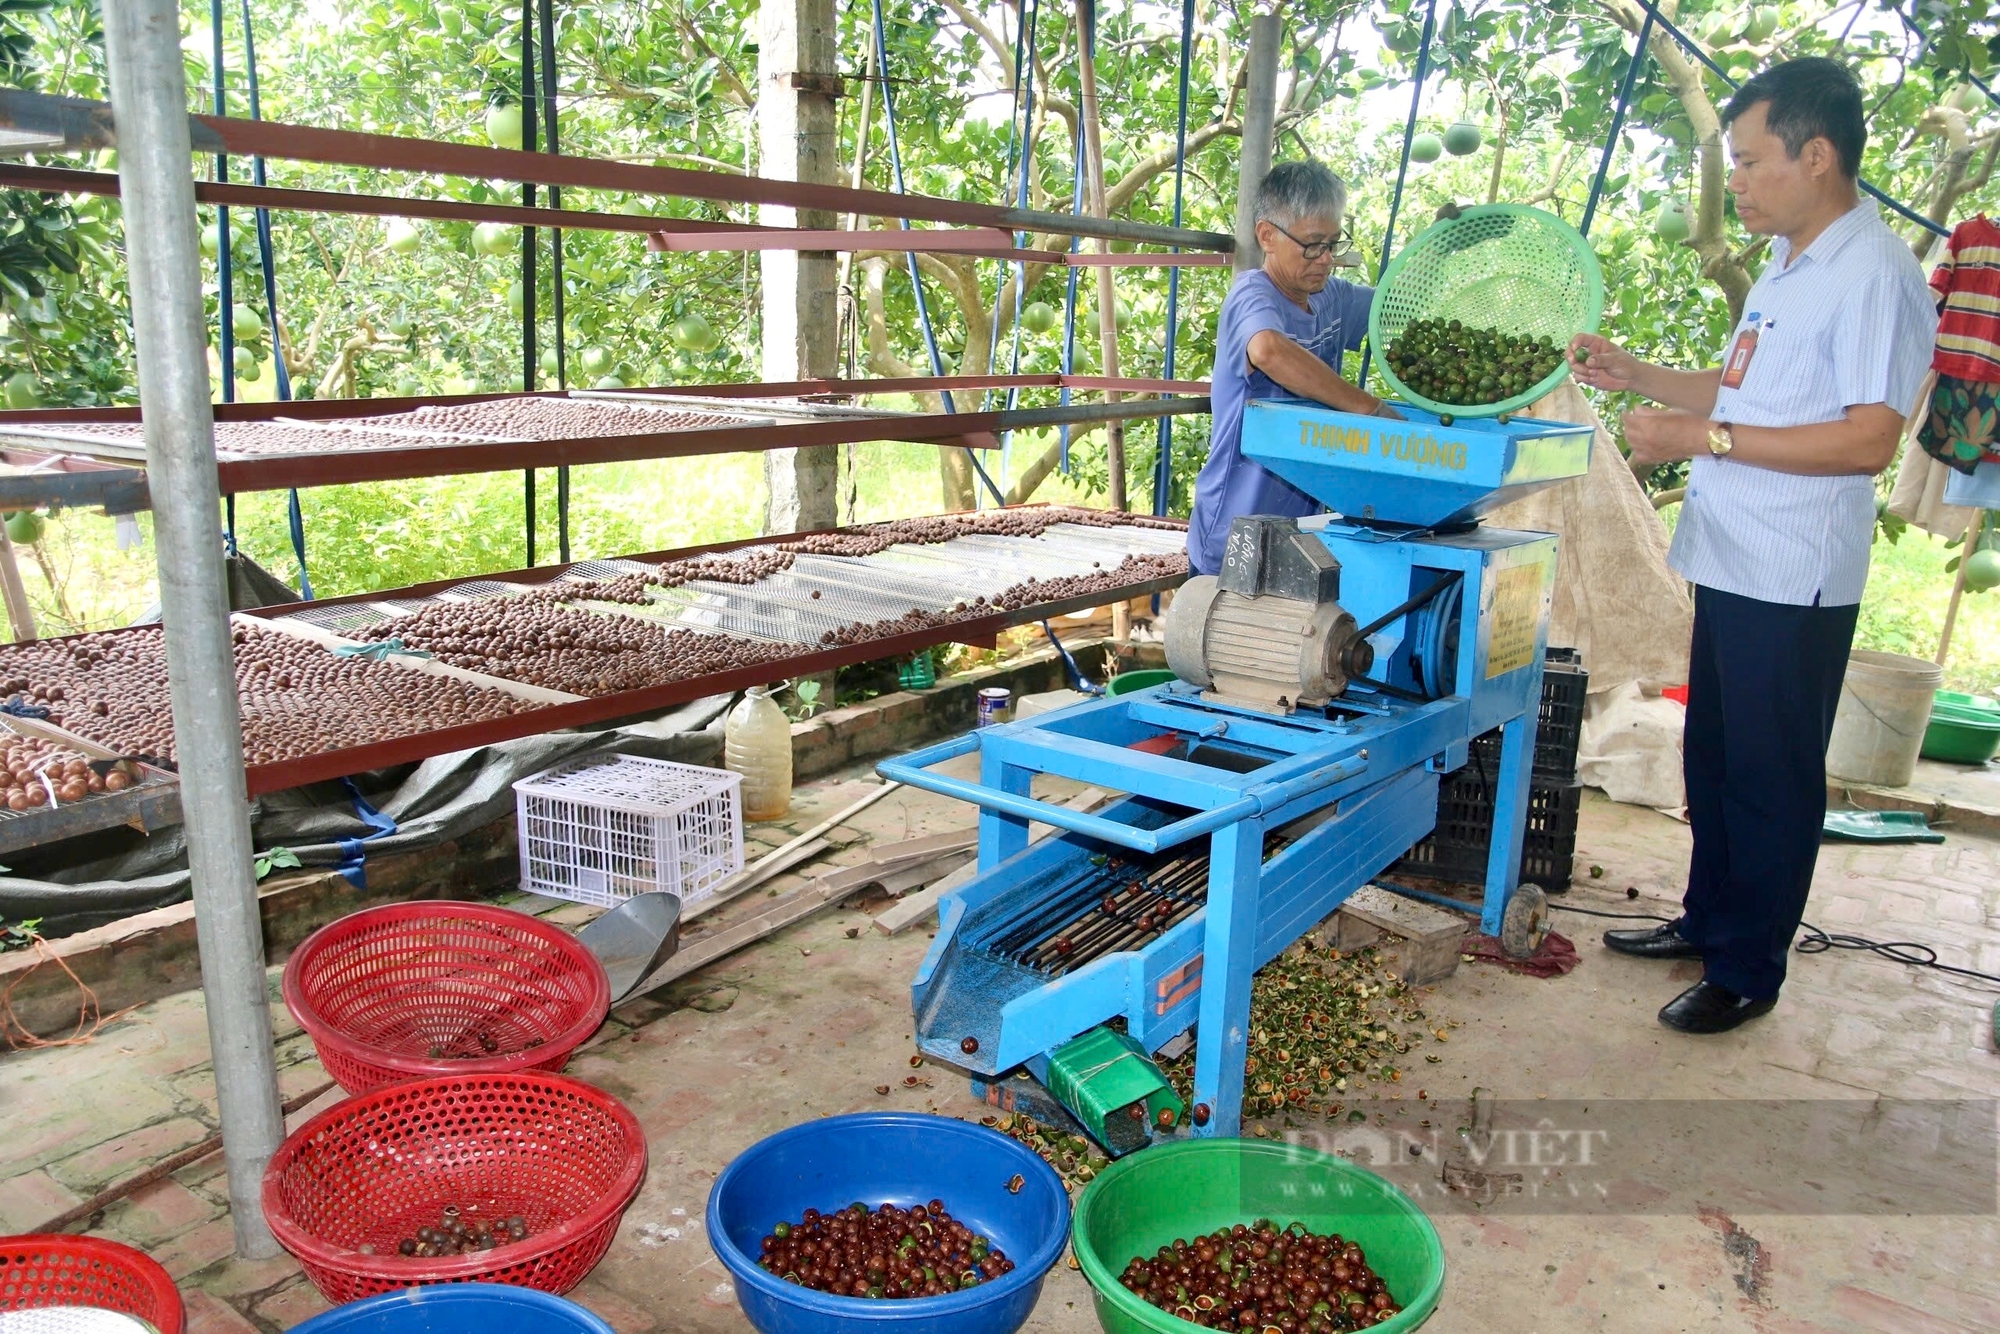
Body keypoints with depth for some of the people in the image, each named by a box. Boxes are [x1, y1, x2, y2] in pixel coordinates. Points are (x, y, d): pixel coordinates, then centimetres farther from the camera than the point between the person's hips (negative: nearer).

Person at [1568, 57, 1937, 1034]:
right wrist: (1636, 377, 13)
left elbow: (1870, 438, -23)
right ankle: (1707, 922, 35)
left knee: (1769, 780, 2)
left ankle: (1748, 971, 16)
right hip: (1731, 566, 9)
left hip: (1793, 583, -9)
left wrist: (1705, 437, -23)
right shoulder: (1787, 268, 14)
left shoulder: (1873, 274, -16)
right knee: (1712, 760, 19)